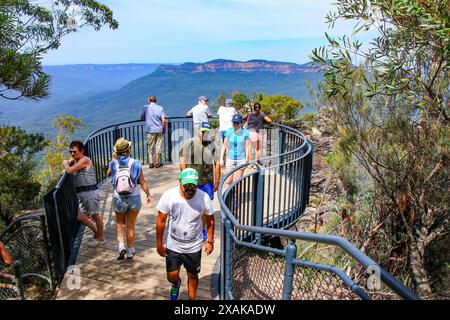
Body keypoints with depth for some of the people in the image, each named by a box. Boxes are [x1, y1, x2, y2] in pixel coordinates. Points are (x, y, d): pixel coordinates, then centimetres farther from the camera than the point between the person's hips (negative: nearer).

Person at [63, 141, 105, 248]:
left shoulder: (85, 160, -15)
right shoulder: (75, 161, 13)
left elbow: (69, 171, -18)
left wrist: (66, 164, 2)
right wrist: (69, 162, 10)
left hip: (90, 192, -9)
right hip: (80, 193, 9)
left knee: (95, 215, 4)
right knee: (79, 216, 11)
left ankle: (100, 238, 20)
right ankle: (96, 232, 27)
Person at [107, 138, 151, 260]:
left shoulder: (113, 163, -8)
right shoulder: (135, 163, -12)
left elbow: (108, 174, 14)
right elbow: (142, 182, -8)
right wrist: (148, 195, 6)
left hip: (119, 199, 1)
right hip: (134, 198, 0)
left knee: (120, 223, 23)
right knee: (131, 225, 15)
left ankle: (121, 246, 7)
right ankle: (130, 251, 26)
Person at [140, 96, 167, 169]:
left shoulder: (145, 107, 0)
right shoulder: (160, 108, -1)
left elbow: (142, 118, 10)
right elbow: (163, 121, -7)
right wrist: (164, 129, 5)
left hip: (150, 130, 0)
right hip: (159, 130, 1)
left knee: (150, 148, 9)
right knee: (158, 147, 8)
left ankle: (151, 163, 6)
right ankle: (157, 163, 13)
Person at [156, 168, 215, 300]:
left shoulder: (204, 198, -18)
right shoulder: (169, 196, -19)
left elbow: (210, 220, -2)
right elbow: (161, 221, -8)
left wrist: (210, 241, 2)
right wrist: (159, 243, -3)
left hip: (194, 247, 0)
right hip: (173, 246, 0)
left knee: (193, 276, 14)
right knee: (171, 277, 6)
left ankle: (192, 298, 41)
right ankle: (176, 284, 44)